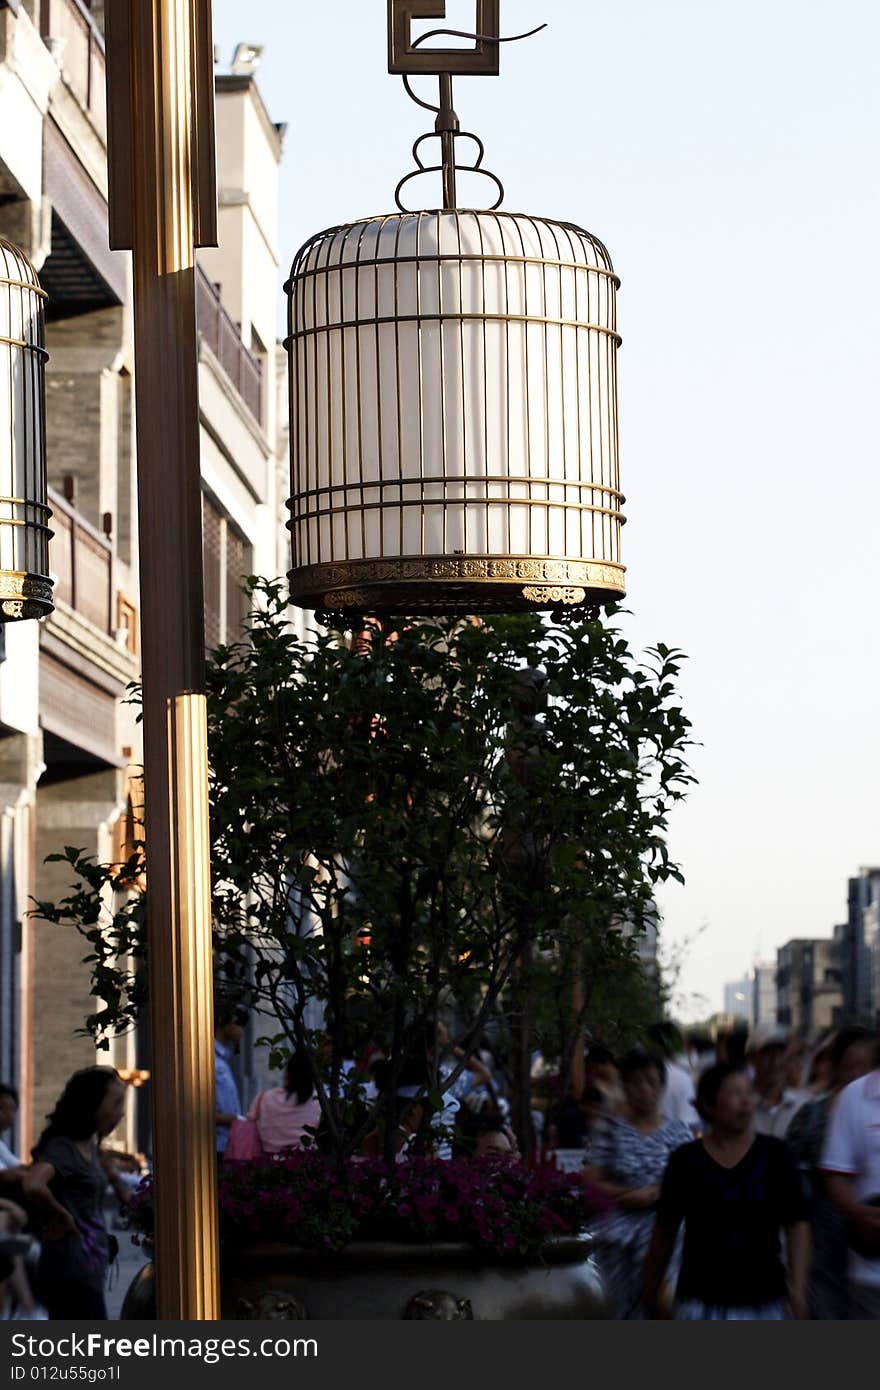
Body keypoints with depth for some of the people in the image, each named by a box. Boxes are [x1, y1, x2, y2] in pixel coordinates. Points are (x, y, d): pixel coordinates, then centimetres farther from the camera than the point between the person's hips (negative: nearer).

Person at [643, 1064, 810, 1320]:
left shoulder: (773, 1154, 0)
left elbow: (796, 1223, -2)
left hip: (762, 1297, 1)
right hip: (702, 1298, -1)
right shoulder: (686, 1160, -1)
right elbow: (665, 1231, 7)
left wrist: (798, 1286, -12)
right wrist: (651, 1292, 11)